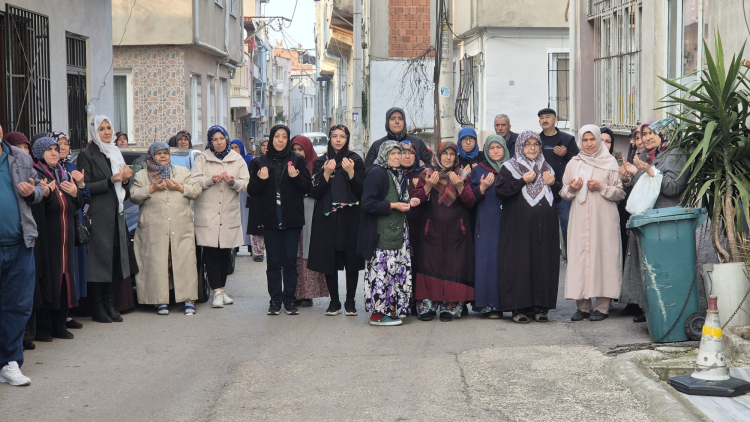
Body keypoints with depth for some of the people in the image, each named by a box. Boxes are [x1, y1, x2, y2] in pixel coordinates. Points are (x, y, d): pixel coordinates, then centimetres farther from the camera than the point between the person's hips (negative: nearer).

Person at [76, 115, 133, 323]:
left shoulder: (116, 154, 20)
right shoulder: (87, 155, -1)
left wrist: (125, 180, 1)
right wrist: (110, 182, -19)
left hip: (116, 216, 7)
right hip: (98, 216, -7)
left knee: (115, 260, 4)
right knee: (99, 260, -7)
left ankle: (110, 305, 11)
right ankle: (98, 308, -2)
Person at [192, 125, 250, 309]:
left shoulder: (237, 160, 11)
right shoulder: (202, 159, 7)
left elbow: (246, 184, 4)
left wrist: (233, 182, -15)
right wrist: (210, 180, -17)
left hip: (229, 214, 2)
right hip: (207, 214, -2)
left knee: (225, 254, 8)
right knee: (211, 254, -7)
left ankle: (221, 289, 18)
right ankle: (217, 292, -8)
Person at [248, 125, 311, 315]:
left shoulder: (297, 160, 6)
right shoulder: (260, 162, 7)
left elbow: (308, 187, 2)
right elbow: (251, 191, 5)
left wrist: (296, 177, -17)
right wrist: (260, 180, -14)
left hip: (292, 219, 0)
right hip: (270, 219, 1)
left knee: (290, 261, 1)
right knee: (273, 262, 3)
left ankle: (289, 300, 9)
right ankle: (275, 300, 9)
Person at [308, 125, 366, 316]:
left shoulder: (355, 160, 5)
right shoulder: (320, 162, 8)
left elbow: (362, 191, -2)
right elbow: (315, 193, 0)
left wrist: (351, 172, -16)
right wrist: (327, 173, -13)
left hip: (350, 217, -1)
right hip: (327, 218, 1)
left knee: (351, 260, -2)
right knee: (330, 259, 0)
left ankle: (350, 301, 6)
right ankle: (334, 301, 8)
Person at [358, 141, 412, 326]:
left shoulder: (399, 174, 17)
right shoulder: (377, 173, -10)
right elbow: (367, 204, -18)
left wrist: (406, 204, 10)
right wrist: (393, 205, -16)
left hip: (398, 231, 9)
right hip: (381, 232, -9)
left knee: (398, 270, 6)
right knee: (382, 270, -8)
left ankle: (392, 309, 14)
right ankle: (377, 313, -2)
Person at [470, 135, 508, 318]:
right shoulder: (479, 170, 11)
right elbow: (471, 198, 5)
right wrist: (482, 187, -12)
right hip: (487, 223, -1)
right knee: (488, 260, -6)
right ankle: (490, 305, -5)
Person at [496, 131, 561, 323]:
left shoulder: (547, 167, 18)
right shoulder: (509, 167, 5)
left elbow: (559, 196, 21)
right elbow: (500, 191, -8)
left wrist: (553, 184, 0)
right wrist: (523, 181, -14)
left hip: (544, 226, 4)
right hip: (518, 226, -4)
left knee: (543, 263, 1)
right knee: (519, 264, -6)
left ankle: (540, 307, 7)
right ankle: (519, 307, -2)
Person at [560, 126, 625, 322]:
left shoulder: (610, 163, 6)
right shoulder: (573, 164, 15)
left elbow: (621, 193, 4)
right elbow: (563, 193, 17)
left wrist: (601, 188, -11)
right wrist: (571, 189, -4)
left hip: (604, 219, -2)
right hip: (580, 219, 3)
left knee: (603, 256, -5)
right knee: (579, 257, -2)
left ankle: (602, 307, -1)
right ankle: (582, 306, 4)